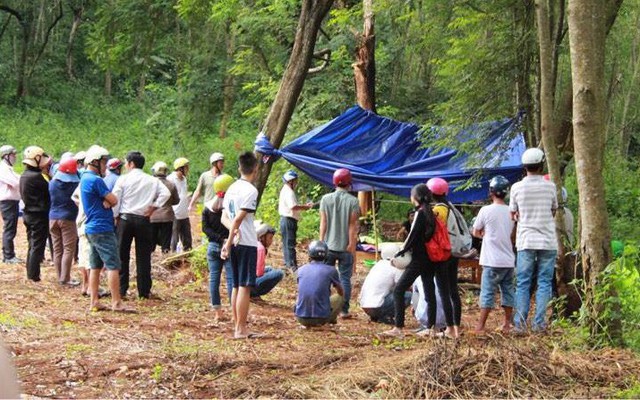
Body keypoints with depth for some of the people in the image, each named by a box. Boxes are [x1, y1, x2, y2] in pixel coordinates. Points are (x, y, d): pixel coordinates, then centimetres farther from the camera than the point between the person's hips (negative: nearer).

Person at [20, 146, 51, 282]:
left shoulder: (24, 176, 9)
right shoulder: (36, 176, -20)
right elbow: (50, 190, -13)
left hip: (28, 214, 9)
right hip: (39, 216, -9)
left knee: (32, 245, 16)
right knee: (38, 246, -3)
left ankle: (30, 273, 21)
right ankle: (34, 275, -1)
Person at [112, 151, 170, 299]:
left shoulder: (123, 179, -3)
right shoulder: (152, 180, 3)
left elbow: (115, 199, -4)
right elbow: (166, 193, -7)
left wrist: (114, 216, 7)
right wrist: (154, 207, -1)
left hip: (125, 219, -1)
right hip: (143, 220, 1)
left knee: (122, 255, 7)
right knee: (143, 256, 5)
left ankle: (121, 289, 8)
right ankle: (144, 291, 5)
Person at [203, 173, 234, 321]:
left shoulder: (207, 206, 2)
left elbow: (205, 228, -2)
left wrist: (219, 238, -7)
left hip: (213, 246, 4)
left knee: (213, 277, 9)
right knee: (231, 278, -1)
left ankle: (217, 312, 11)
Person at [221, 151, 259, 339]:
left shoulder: (232, 188, 12)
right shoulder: (250, 190, -13)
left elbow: (225, 216, 9)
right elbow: (239, 218, -18)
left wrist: (233, 230, -7)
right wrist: (229, 243, -15)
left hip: (235, 243, 8)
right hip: (247, 243, -8)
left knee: (237, 286, 12)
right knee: (245, 286, -5)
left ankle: (239, 327, 18)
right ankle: (241, 329, -5)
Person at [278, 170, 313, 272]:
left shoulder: (285, 190, 16)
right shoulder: (289, 192, -17)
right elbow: (293, 206, -30)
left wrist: (303, 206, 11)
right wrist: (306, 207, -21)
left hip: (286, 219, 11)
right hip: (289, 220, -11)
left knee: (287, 243, 16)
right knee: (290, 243, -10)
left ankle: (288, 263, 23)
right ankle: (292, 265, -10)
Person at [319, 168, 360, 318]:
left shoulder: (326, 199, 0)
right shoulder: (353, 201, -7)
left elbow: (323, 223, -1)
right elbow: (352, 225, -8)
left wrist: (321, 242, 3)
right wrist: (352, 245, -5)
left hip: (329, 245, 2)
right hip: (345, 247, -2)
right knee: (345, 278, 4)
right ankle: (344, 310, 4)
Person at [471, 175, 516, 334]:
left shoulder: (486, 210, -9)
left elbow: (476, 232, 1)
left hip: (492, 261, -4)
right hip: (509, 260, 5)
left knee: (487, 292, -2)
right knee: (508, 291, 12)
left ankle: (481, 326, -1)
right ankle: (507, 324, 15)